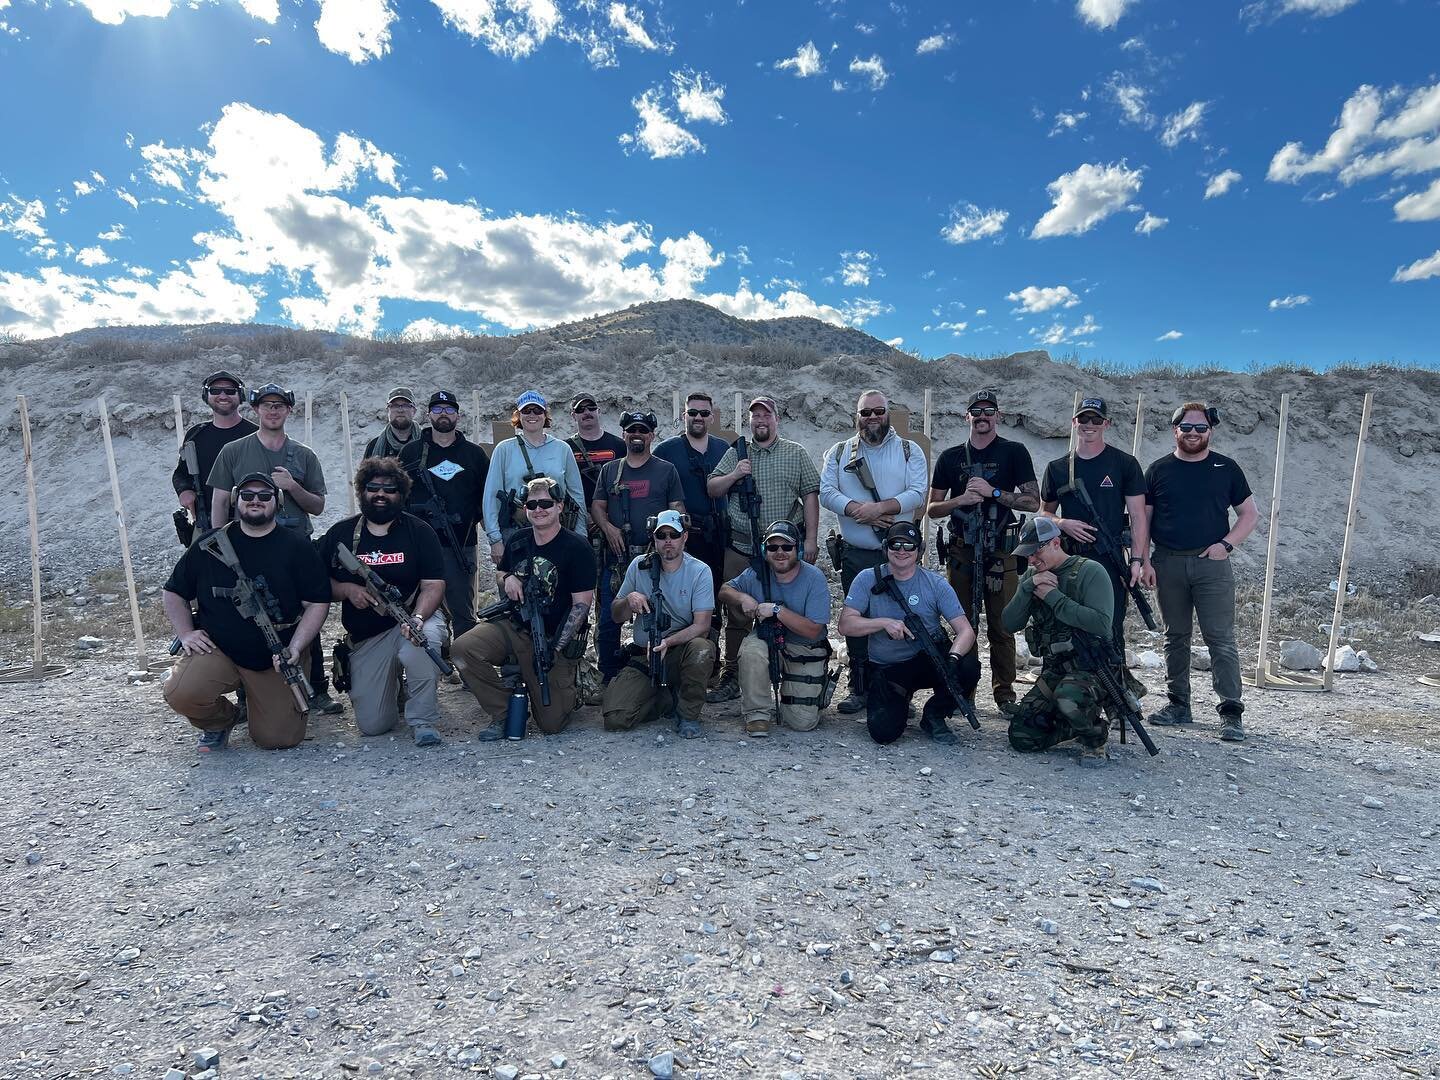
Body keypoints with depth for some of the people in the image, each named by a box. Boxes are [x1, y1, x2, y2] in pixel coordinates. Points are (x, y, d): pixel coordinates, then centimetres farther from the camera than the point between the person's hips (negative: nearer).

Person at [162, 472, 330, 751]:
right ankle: (220, 721, 7)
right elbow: (173, 592, 14)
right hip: (216, 650, 1)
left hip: (275, 661, -1)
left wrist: (295, 648, -14)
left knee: (277, 739, -7)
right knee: (180, 693, -29)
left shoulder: (297, 548, 0)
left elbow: (317, 603, -2)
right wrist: (186, 633, -3)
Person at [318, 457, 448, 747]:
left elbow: (433, 584, -9)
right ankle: (392, 681, 33)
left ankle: (422, 721, -19)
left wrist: (416, 618, -27)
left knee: (422, 641, -41)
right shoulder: (339, 534, 6)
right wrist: (347, 589, -12)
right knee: (372, 725, -2)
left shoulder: (419, 531, -2)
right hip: (365, 637, 3)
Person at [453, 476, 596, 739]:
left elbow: (582, 604, -13)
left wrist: (555, 649, -19)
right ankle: (504, 714, -3)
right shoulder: (518, 540, 6)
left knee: (551, 723, -7)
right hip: (512, 626, 5)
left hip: (553, 638, -5)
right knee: (462, 648, -23)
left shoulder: (576, 548, -11)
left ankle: (570, 679, 28)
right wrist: (508, 579, -4)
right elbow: (501, 576, 23)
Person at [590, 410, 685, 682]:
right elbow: (596, 506, 11)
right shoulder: (609, 470, 16)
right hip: (616, 558, 2)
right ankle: (609, 678, 14)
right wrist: (608, 528, -9)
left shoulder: (666, 470, 10)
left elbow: (677, 509, 6)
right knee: (609, 621, 1)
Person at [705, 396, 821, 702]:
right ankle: (731, 678, 13)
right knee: (737, 615, 5)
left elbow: (810, 495, 4)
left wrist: (811, 539, -4)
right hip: (741, 548, 2)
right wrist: (734, 475, -8)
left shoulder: (796, 453, 8)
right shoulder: (735, 453, 13)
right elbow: (712, 490, 11)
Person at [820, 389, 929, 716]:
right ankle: (859, 689, 17)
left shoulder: (910, 451, 6)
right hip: (855, 555, 1)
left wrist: (878, 508, -19)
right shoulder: (839, 452, 10)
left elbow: (917, 494, -6)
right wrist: (858, 511, -17)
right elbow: (827, 492, -2)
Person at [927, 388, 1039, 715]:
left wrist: (993, 492, -13)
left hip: (1000, 552, -2)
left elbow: (1033, 502, -1)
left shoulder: (1014, 452, 5)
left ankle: (1004, 691, 10)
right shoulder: (950, 458, 11)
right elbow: (933, 509, 9)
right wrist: (961, 499, -10)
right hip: (961, 552, 2)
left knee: (1002, 626, -1)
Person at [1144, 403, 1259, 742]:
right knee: (1175, 637, 10)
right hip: (1168, 564, 1)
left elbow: (1250, 514, 10)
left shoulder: (1226, 469, 8)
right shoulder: (1159, 469, 8)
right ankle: (1179, 704, 19)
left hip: (1212, 563, -1)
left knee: (1221, 639, -5)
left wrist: (1226, 543, -6)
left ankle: (1231, 712, -2)